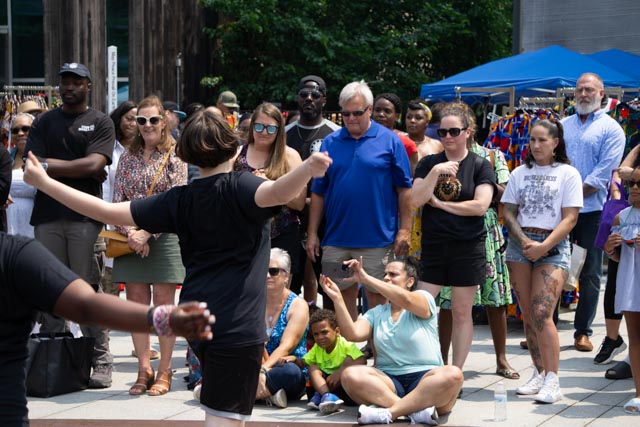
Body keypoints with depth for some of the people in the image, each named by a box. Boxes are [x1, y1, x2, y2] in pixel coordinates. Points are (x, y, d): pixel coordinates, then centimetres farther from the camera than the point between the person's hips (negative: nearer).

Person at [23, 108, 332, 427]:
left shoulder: (180, 200, 7)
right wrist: (308, 169, -50)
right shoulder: (239, 187, -7)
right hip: (237, 325, -6)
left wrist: (44, 182, 13)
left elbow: (108, 212, 5)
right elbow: (277, 193, -31)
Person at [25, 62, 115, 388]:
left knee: (88, 289, -5)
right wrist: (79, 169, -7)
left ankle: (101, 362, -3)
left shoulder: (100, 123, 7)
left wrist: (52, 165, -5)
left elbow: (95, 164, -8)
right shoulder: (44, 123, 15)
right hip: (47, 215, 3)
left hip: (85, 215, -3)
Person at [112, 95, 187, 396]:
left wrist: (147, 232, -15)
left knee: (163, 303, -1)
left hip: (163, 235, -4)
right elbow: (117, 200, 7)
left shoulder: (174, 156, 0)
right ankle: (144, 369, 9)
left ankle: (164, 372, 6)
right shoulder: (128, 157, 12)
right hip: (131, 238, 4)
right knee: (136, 302, 2)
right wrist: (129, 233, -9)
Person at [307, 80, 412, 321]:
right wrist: (312, 234, 5)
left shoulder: (389, 141, 0)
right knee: (342, 298, 11)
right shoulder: (330, 143, 7)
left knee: (377, 299, 3)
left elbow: (404, 189, 0)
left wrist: (404, 230, -6)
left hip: (377, 239, -3)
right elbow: (318, 192, 9)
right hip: (336, 238, 3)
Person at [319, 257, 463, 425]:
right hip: (389, 382, 3)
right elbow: (352, 334, -2)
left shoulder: (424, 299, 6)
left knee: (452, 375, -35)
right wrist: (337, 298, -10)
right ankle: (417, 410, -38)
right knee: (350, 375, -27)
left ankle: (388, 412, -39)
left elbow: (406, 299, -18)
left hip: (424, 379, -2)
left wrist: (366, 278, -19)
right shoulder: (376, 313, 17)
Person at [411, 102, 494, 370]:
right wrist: (436, 172, -15)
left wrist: (440, 204, -7)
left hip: (467, 248, -2)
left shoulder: (480, 165, 1)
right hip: (432, 246, 2)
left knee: (462, 313, 4)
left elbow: (480, 205, -10)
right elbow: (416, 200, -4)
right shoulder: (429, 163, 8)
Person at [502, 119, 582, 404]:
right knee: (528, 314, 4)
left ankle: (552, 381, -15)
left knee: (541, 314, -16)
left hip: (553, 247, -4)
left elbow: (569, 218, -4)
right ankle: (539, 373, 13)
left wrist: (543, 246, -15)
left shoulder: (568, 174, 2)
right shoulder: (520, 173, 12)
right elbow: (508, 212, 9)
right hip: (520, 244, 4)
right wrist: (524, 241, -9)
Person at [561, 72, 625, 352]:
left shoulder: (610, 129, 2)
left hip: (591, 211, -3)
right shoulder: (563, 126, 16)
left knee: (589, 274, 1)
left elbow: (603, 174, -7)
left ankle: (583, 331, 9)